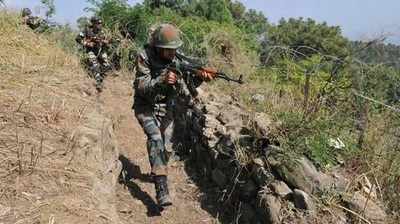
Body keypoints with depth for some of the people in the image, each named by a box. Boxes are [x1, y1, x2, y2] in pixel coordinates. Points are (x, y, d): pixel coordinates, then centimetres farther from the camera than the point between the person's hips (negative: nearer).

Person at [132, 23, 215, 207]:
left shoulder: (178, 59, -8)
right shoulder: (145, 58, -20)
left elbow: (189, 83, -5)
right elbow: (141, 87, -24)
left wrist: (200, 76, -27)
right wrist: (162, 80, -40)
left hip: (167, 108, 5)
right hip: (146, 107, -4)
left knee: (167, 146, 11)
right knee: (155, 138, -25)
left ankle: (157, 173, 40)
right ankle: (161, 188, -28)